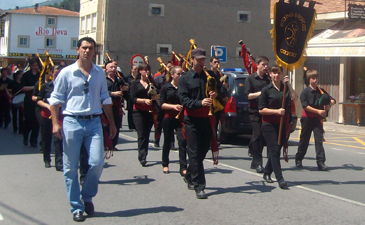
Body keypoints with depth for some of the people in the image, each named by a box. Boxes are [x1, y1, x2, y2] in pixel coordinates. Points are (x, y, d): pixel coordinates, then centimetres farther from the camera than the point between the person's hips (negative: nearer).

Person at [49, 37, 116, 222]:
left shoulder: (99, 73, 10)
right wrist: (55, 123, -7)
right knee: (71, 167, 1)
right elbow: (55, 99, 1)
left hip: (94, 123, 2)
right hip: (72, 122, -2)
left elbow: (105, 99, 17)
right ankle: (76, 207, 13)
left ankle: (87, 196, 20)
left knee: (97, 163, -6)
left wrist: (111, 122, 16)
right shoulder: (67, 73, 0)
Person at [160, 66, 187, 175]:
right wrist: (173, 106, -18)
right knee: (167, 142, 11)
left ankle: (183, 168, -10)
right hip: (169, 118, 0)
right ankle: (165, 164, 30)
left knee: (182, 141, -11)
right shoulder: (166, 87, 1)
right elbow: (162, 104, -4)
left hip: (181, 118, 0)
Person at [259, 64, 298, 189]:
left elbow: (295, 98, -9)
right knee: (274, 150, -10)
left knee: (276, 149, 11)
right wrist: (276, 111, -15)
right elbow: (261, 110, -5)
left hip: (283, 124, 4)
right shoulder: (266, 90, -2)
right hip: (269, 124, -4)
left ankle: (267, 173, 30)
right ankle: (280, 179, -12)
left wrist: (288, 85, -14)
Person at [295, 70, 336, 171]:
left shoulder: (321, 91, 5)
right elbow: (305, 106, -15)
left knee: (319, 139, -7)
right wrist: (318, 111, -23)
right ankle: (298, 159, 27)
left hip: (318, 119, 2)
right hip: (307, 119, -2)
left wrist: (329, 105, -19)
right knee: (304, 140, 10)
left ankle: (321, 162, -9)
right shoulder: (305, 92, -5)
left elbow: (332, 100, 3)